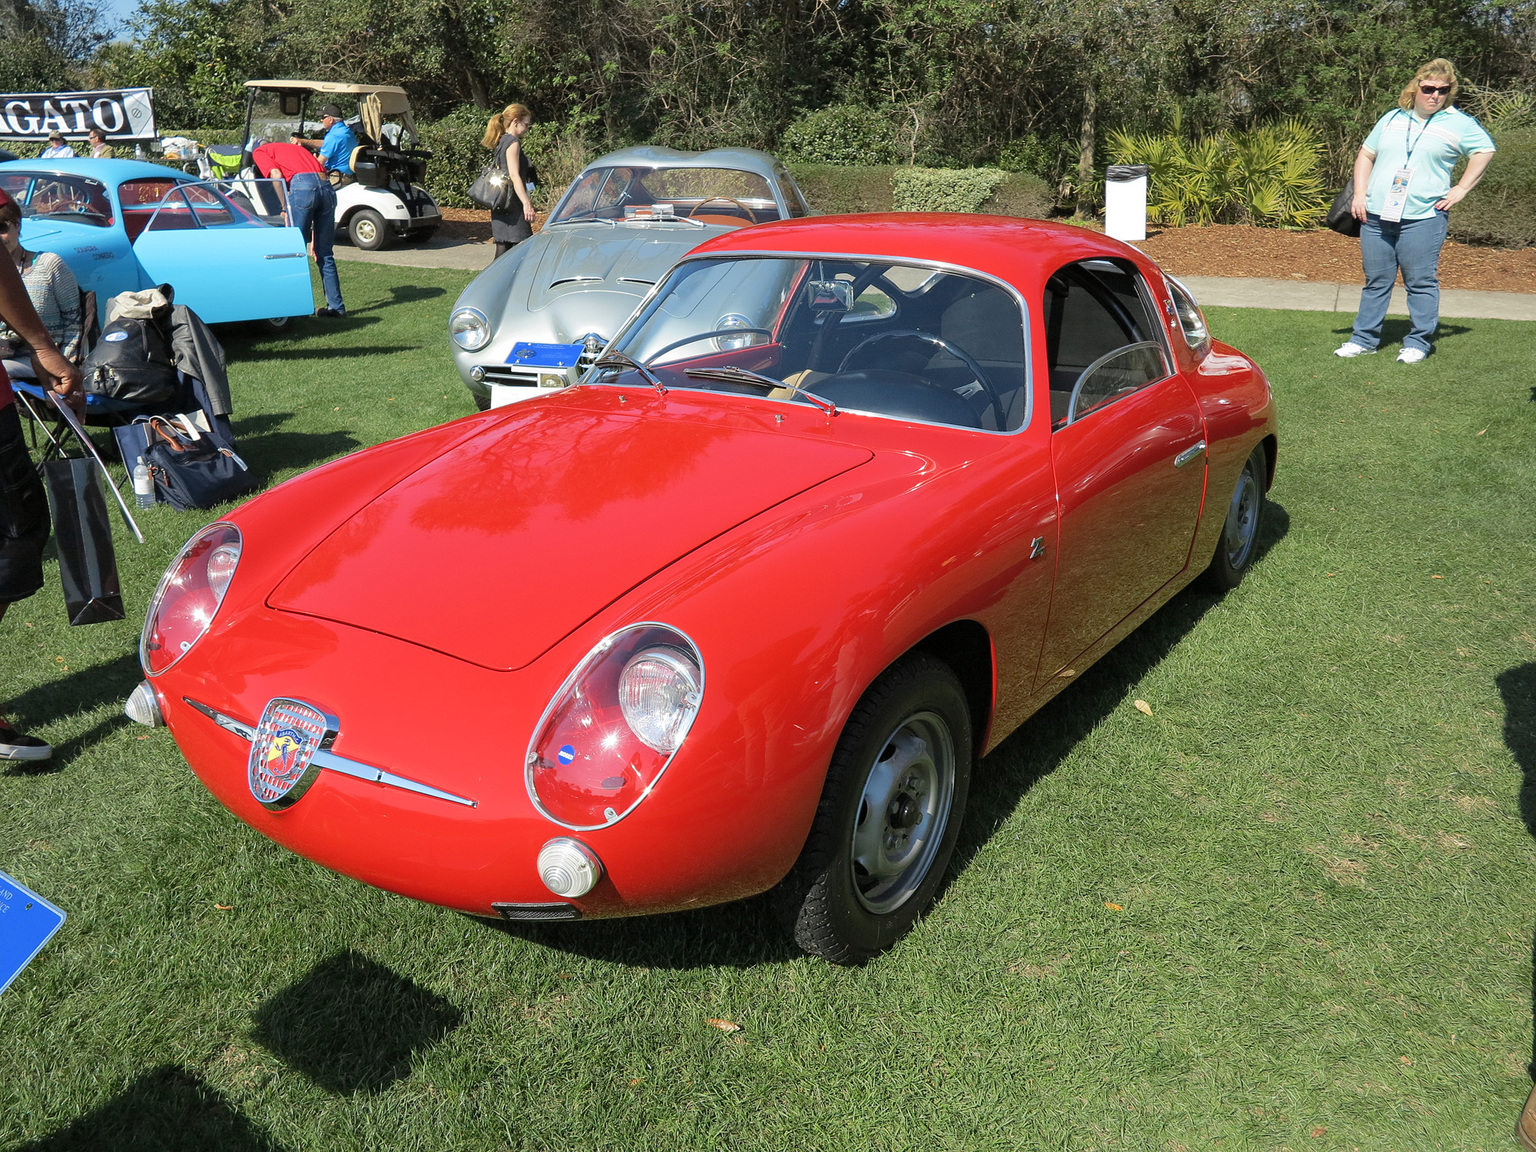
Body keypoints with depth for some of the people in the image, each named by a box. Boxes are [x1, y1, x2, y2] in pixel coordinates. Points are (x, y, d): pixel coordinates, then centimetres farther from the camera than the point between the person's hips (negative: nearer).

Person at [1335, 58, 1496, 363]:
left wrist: (1461, 189, 3)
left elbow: (1485, 150, 12)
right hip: (1376, 216, 3)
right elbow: (1365, 156, 19)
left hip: (1423, 218, -3)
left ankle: (1419, 342, 6)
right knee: (1375, 281, 7)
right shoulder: (1392, 119, 16)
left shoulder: (1459, 123, 7)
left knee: (1421, 283, -2)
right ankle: (1364, 339, 15)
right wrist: (1360, 193, 6)